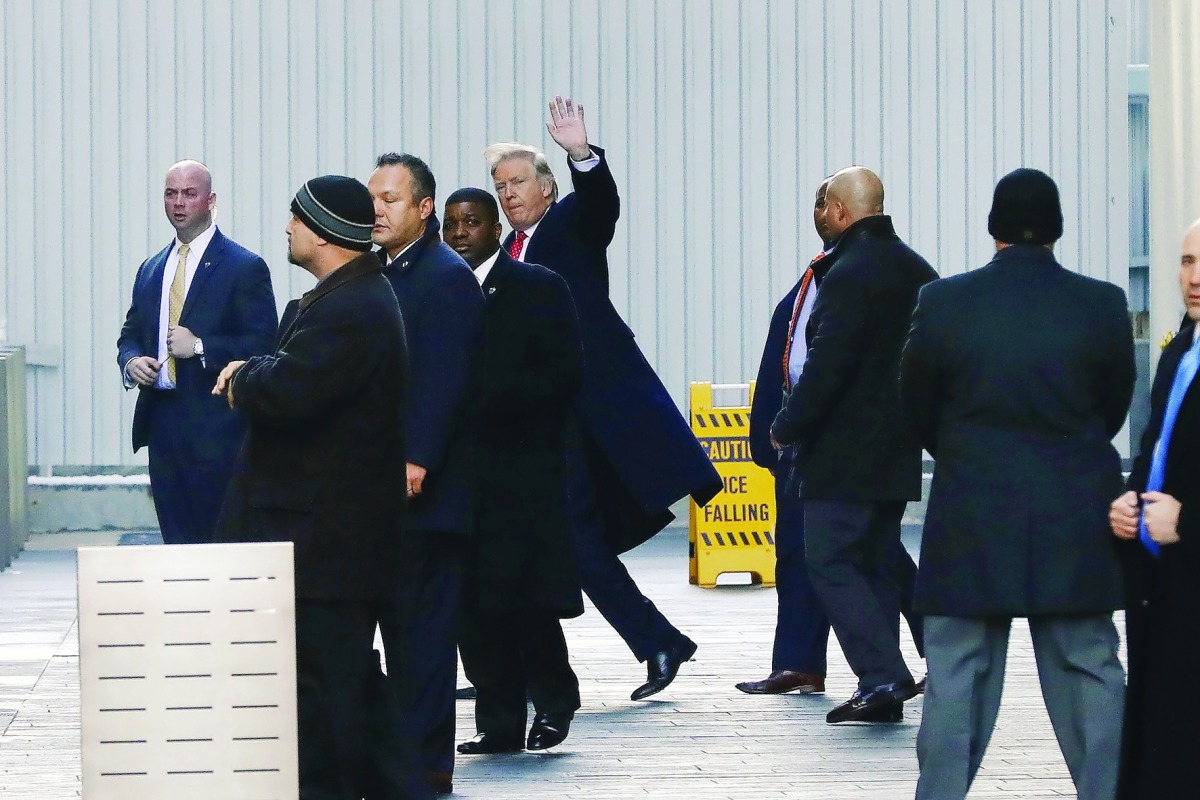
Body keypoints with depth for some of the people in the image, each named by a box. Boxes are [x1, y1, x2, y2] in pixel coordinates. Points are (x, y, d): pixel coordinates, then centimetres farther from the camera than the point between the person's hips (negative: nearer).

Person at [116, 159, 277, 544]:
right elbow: (130, 333, 23)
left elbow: (262, 344, -9)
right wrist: (130, 361, 0)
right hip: (162, 426, 6)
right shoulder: (151, 269, 17)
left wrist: (200, 347, -18)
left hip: (216, 429, -6)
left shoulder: (245, 267, -3)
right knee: (176, 542, 7)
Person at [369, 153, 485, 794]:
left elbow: (443, 379, -18)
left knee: (423, 619, -5)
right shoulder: (380, 274, 18)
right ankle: (408, 748, 15)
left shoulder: (447, 276, -10)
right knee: (398, 619, 10)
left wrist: (417, 460, -23)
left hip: (425, 483, -9)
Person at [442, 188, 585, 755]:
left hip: (522, 469, -4)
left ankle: (553, 697, 12)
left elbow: (564, 375, -7)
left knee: (528, 597, -9)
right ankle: (500, 723, 8)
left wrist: (487, 396, -16)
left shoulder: (540, 289, 1)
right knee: (472, 604, 2)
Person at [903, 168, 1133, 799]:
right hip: (1075, 528, 1)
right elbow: (1112, 409, 6)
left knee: (956, 678, 6)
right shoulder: (1103, 306, -6)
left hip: (971, 520, -1)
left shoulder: (943, 303, -8)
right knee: (1091, 672, 9)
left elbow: (918, 412, 3)